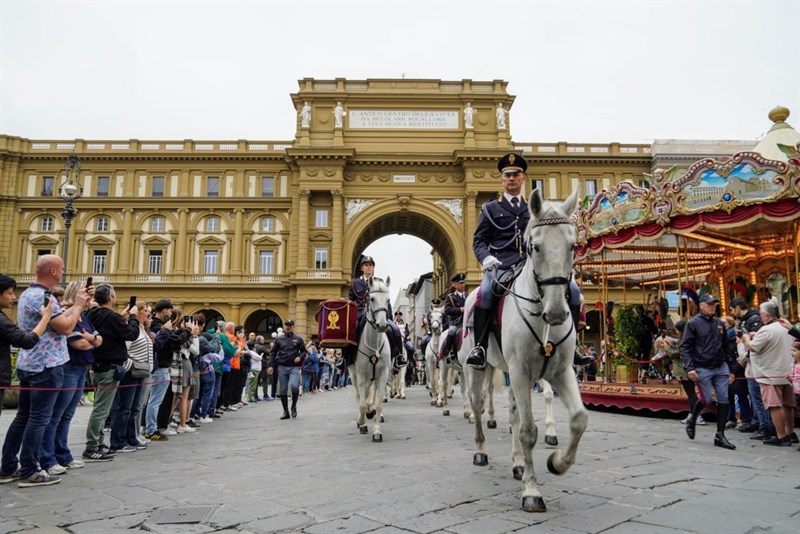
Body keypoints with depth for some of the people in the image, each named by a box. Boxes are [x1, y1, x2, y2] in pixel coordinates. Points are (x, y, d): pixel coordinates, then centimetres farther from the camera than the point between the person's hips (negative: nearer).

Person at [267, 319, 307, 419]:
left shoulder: (298, 339, 6)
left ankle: (294, 405, 3)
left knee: (294, 385, -22)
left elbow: (304, 351, 11)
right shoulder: (279, 339, 9)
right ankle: (286, 412, 14)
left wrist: (300, 357, -9)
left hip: (294, 367, -2)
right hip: (282, 367, 2)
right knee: (283, 390, 3)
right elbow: (273, 352, 10)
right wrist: (271, 365, 1)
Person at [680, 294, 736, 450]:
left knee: (723, 400, 1)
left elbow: (726, 348, 18)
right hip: (702, 368, -5)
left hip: (721, 367, 5)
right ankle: (691, 421, 23)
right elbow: (685, 347, -8)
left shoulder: (720, 323, 12)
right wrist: (689, 367, -18)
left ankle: (720, 436, 8)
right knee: (706, 399, -6)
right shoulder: (693, 323, -5)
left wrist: (730, 370, 15)